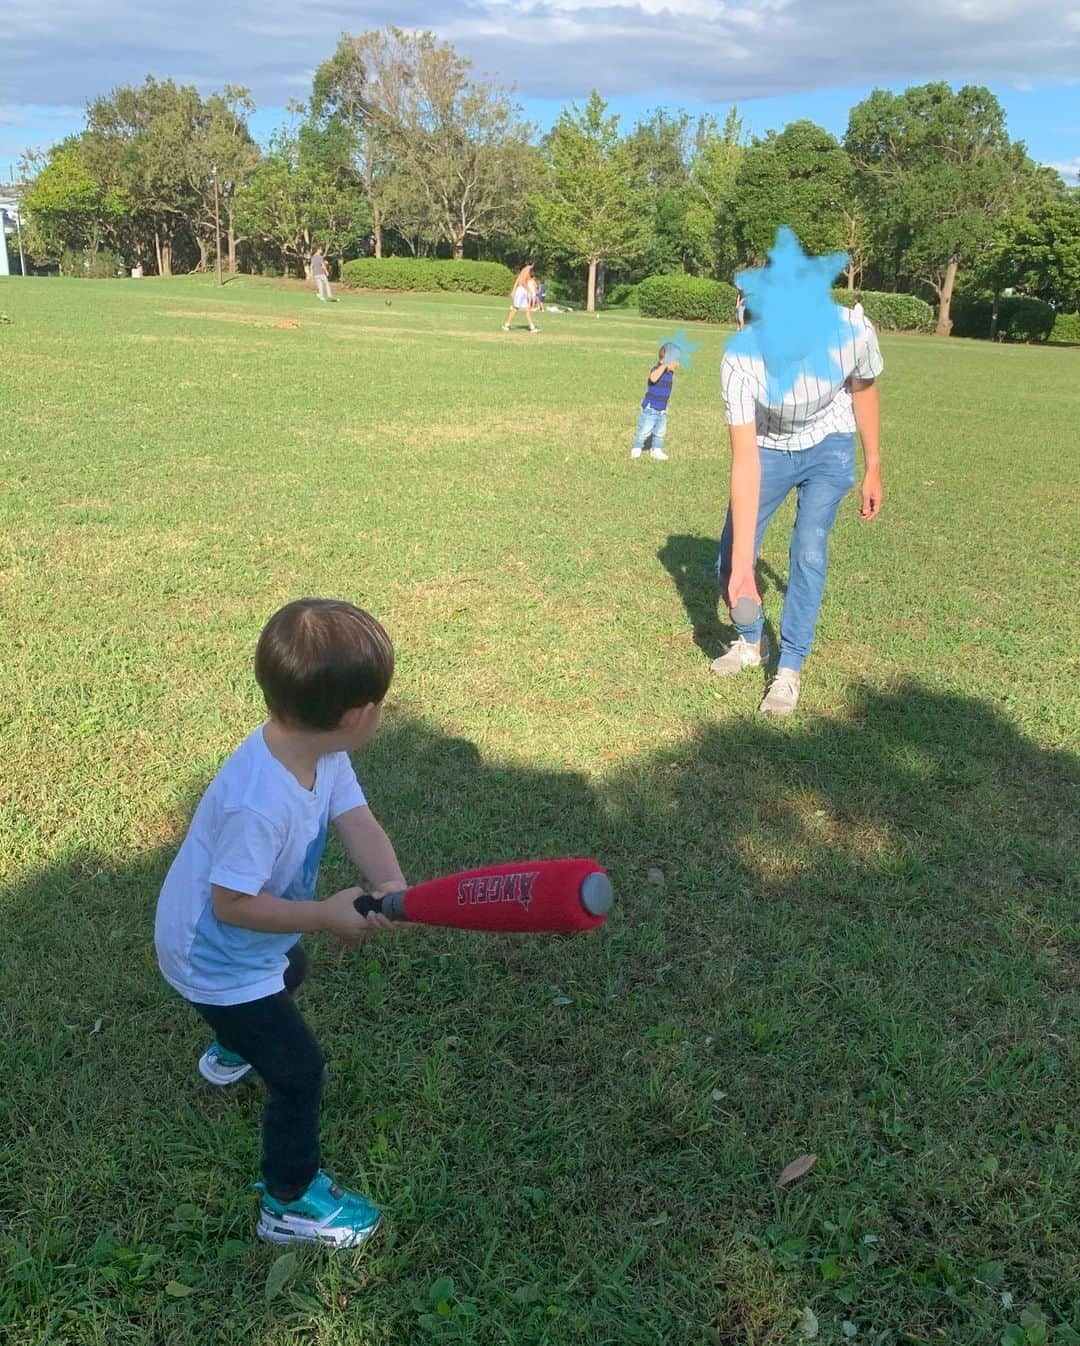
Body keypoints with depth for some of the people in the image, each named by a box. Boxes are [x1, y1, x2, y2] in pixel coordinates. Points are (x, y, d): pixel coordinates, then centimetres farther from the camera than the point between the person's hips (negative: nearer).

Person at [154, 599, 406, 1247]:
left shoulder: (323, 753, -17)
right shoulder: (259, 804, -43)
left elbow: (358, 822, -21)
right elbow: (231, 904, -34)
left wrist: (391, 887, -39)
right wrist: (328, 914, -33)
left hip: (260, 943, 9)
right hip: (216, 959, -9)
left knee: (290, 976, 37)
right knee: (301, 1072, 2)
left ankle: (234, 1050, 67)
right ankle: (290, 1204, 24)